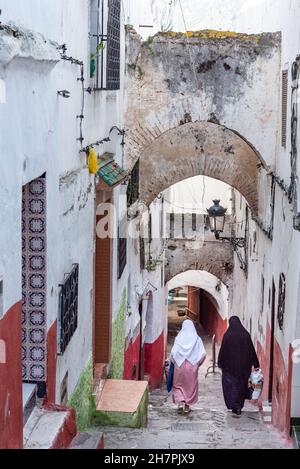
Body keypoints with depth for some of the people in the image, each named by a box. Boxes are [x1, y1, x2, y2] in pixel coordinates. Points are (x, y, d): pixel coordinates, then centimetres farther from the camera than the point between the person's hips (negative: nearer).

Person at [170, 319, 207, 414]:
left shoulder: (179, 338, -6)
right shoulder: (197, 339, -3)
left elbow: (173, 352, -13)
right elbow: (203, 353, -9)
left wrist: (174, 362, 5)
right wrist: (197, 363, 6)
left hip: (180, 366, -1)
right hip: (192, 367, 1)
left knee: (178, 385, 13)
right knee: (191, 385, 14)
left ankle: (180, 402, -6)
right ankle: (187, 405, 17)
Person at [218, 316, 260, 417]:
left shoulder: (227, 335, -10)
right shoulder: (246, 334, -3)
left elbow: (223, 350, -7)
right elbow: (252, 350, 0)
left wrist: (220, 363, 5)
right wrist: (255, 364, 6)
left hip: (230, 365, -3)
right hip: (244, 365, 3)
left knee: (231, 386, 3)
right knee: (241, 385, 15)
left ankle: (236, 408, -10)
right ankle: (238, 408, 21)